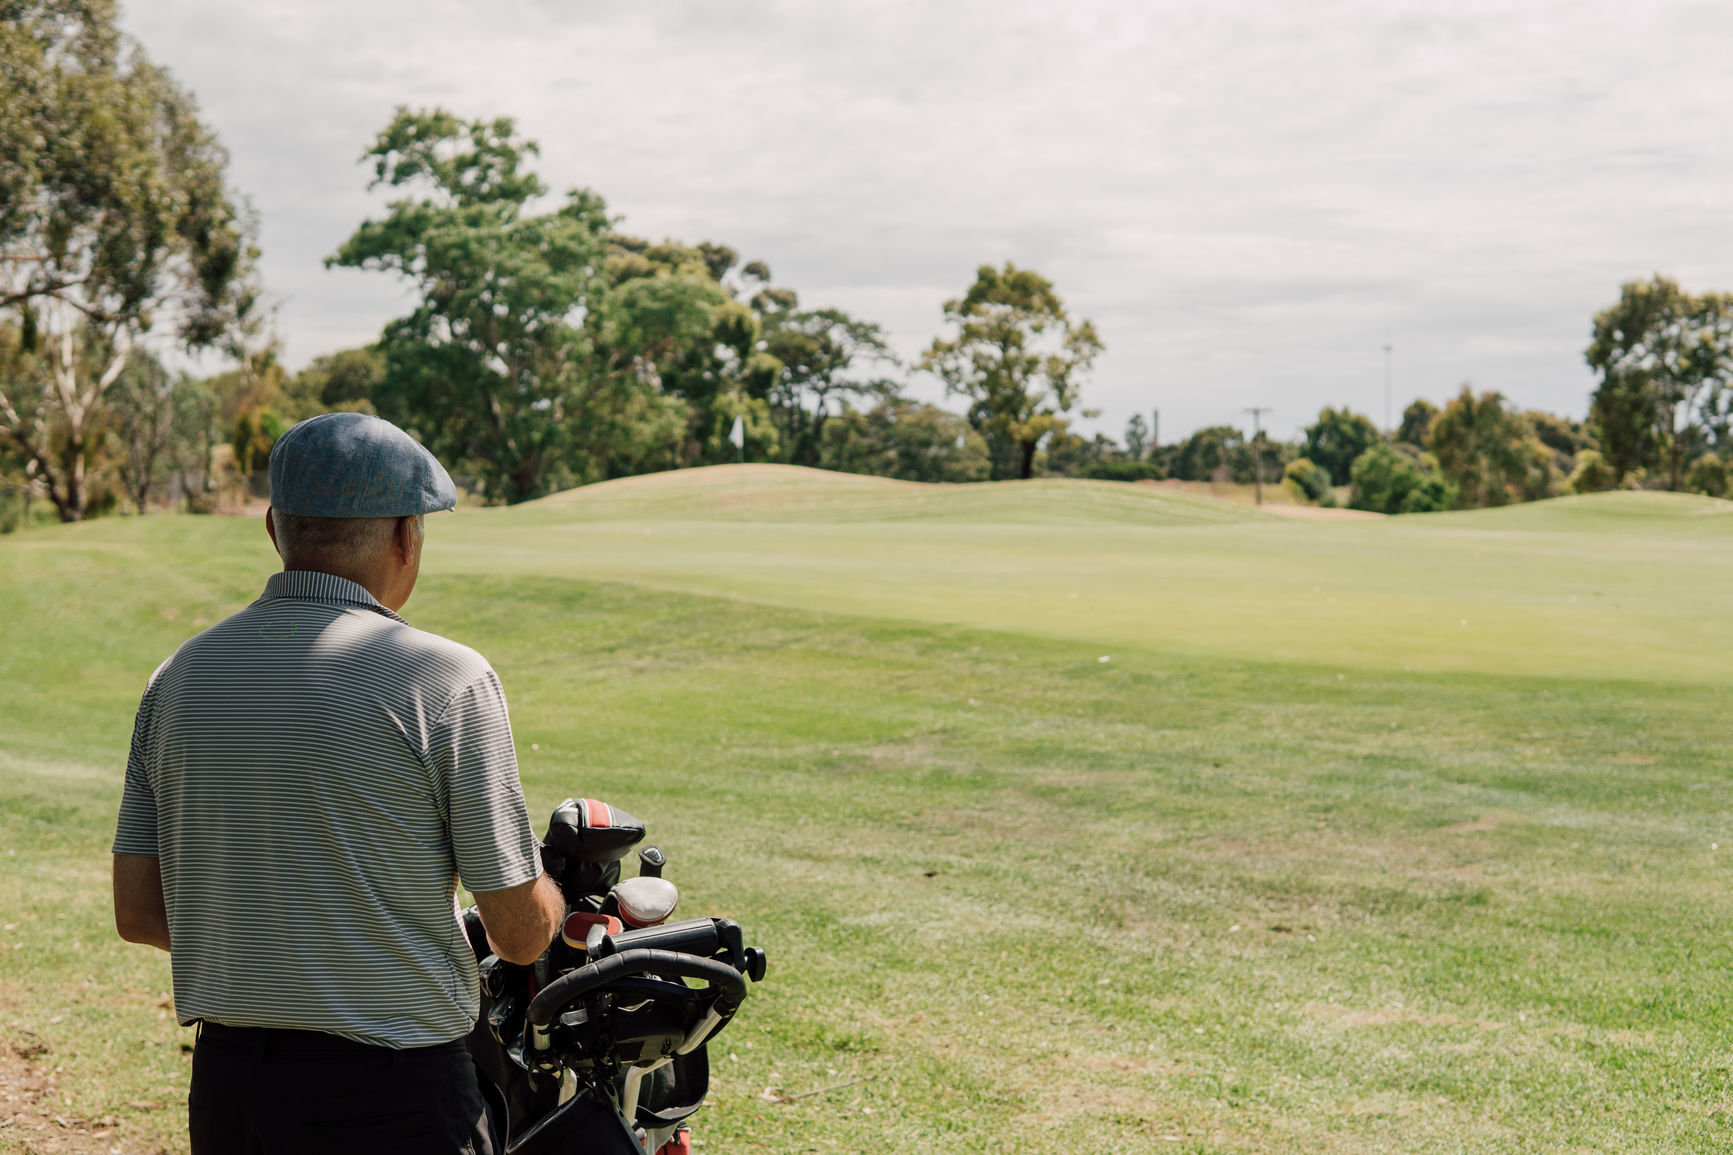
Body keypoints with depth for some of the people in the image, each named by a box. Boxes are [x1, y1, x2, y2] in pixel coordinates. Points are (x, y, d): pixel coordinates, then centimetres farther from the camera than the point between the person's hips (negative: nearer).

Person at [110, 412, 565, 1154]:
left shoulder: (180, 676, 3)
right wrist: (556, 890, 13)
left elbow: (138, 912, 7)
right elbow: (521, 933, -9)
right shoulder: (445, 680, -13)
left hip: (223, 1091, 6)